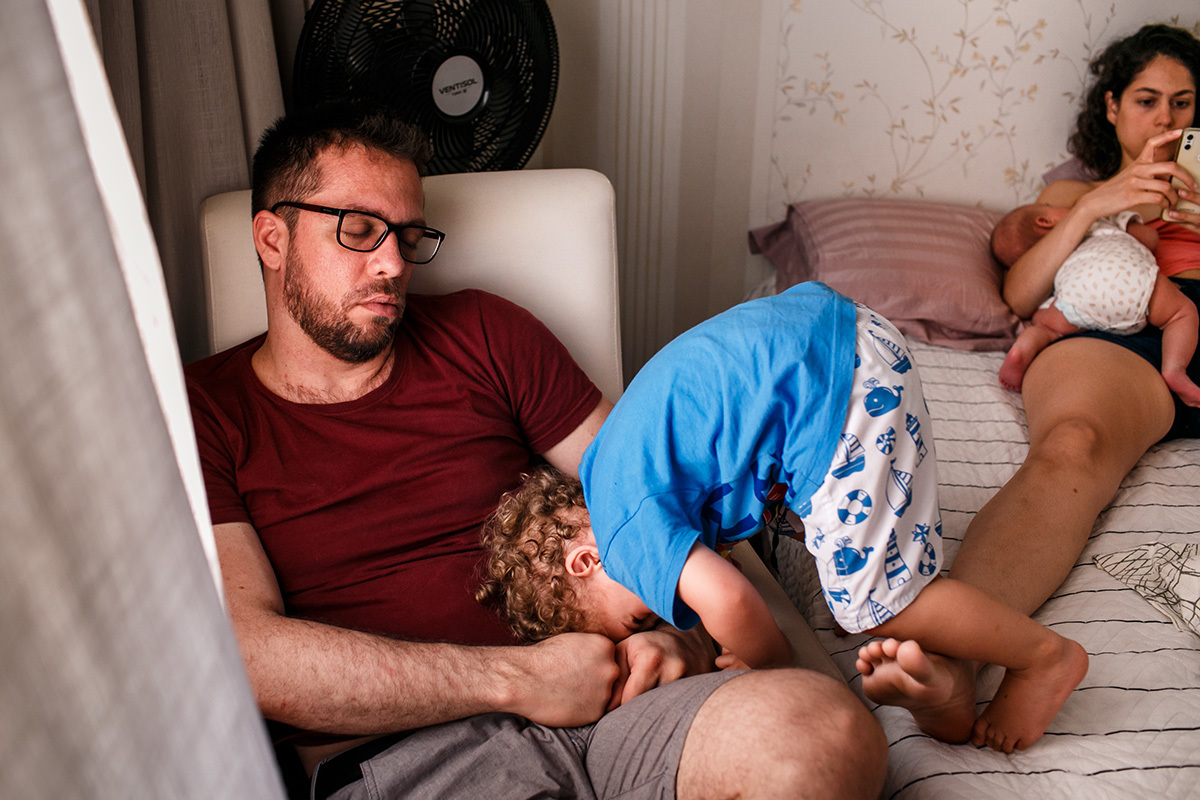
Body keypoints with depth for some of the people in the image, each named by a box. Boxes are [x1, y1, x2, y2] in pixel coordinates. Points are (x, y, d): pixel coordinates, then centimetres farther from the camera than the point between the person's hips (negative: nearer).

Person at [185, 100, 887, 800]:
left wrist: (677, 628, -6)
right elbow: (250, 654, -9)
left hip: (596, 696, 5)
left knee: (831, 731, -23)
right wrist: (521, 679, -14)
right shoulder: (201, 412, 4)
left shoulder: (485, 334, 13)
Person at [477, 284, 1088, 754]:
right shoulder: (611, 476, 17)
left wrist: (775, 669, 1)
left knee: (872, 597, 0)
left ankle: (1046, 657, 16)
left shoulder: (629, 528, -10)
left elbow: (727, 601, -21)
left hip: (844, 387, -10)